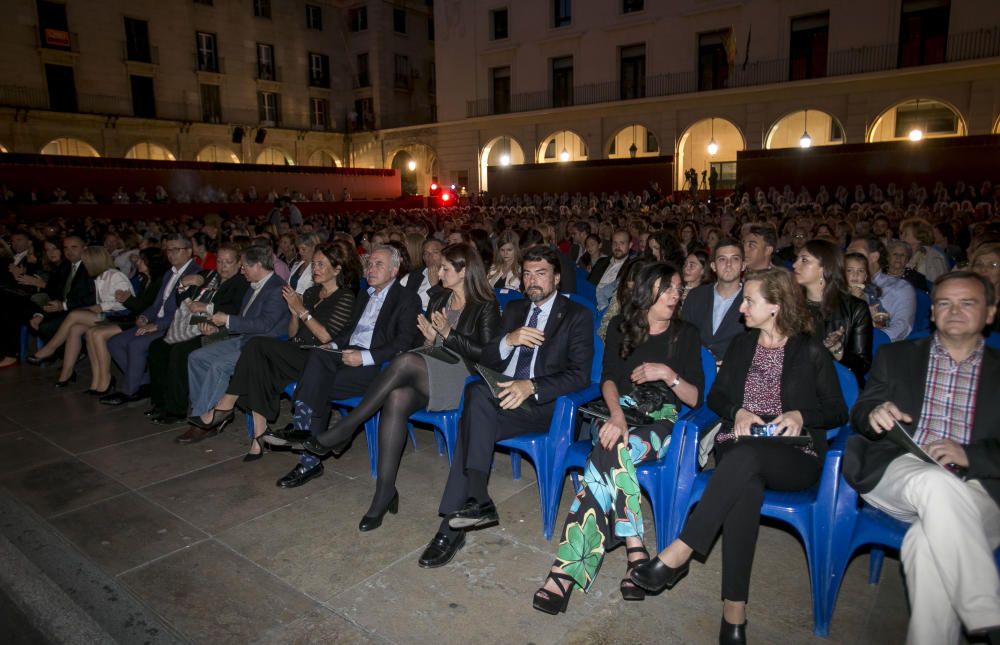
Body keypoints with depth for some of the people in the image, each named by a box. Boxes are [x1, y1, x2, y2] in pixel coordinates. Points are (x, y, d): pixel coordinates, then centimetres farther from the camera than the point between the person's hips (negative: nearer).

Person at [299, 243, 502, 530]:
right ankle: (385, 492, -25)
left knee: (405, 361, -33)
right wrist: (429, 336, 2)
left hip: (461, 378, -5)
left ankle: (343, 431, -24)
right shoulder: (439, 299, 22)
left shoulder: (486, 306, 2)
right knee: (396, 400, -29)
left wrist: (448, 334, -10)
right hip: (428, 374, 5)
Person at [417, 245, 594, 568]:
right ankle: (476, 503, -30)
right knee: (478, 392, -31)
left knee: (474, 420, -29)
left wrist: (531, 386, -22)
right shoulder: (514, 309, 21)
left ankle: (452, 523, -25)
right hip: (502, 392, 5)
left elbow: (580, 375, -7)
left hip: (543, 403, -4)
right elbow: (488, 360, 15)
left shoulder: (577, 316, 5)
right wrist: (509, 339, -8)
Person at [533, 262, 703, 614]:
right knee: (615, 454, -37)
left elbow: (695, 398, 7)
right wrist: (616, 415, -16)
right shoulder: (620, 327, 14)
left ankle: (567, 567, -37)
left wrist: (668, 374, -11)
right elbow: (608, 379, 4)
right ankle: (635, 552, -34)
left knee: (607, 455, -34)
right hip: (620, 412, 2)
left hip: (661, 420, -1)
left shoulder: (686, 335, 11)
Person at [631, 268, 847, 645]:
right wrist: (738, 412, -3)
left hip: (793, 458, -2)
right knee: (746, 486, -36)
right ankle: (734, 610, -35)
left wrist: (802, 415, -11)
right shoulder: (741, 346, 18)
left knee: (745, 456, -39)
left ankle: (678, 554, -39)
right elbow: (716, 396, 18)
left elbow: (837, 412, 9)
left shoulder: (812, 353, 7)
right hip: (738, 449, 2)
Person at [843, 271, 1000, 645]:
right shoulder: (895, 356, 19)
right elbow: (859, 416, 12)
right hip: (897, 471, 1)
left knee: (928, 542, -35)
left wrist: (969, 456, -14)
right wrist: (874, 415, -12)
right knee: (937, 483, -36)